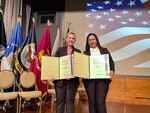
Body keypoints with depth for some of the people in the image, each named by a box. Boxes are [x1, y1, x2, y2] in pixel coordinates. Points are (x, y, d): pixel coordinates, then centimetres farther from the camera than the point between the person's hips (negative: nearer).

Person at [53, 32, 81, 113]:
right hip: (60, 79, 0)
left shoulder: (78, 51, 7)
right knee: (60, 100, 7)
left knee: (70, 101, 5)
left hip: (72, 80, 0)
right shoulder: (60, 50, 8)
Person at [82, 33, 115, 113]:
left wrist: (112, 71, -7)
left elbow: (111, 62, 11)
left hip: (102, 79, -1)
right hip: (89, 80, 1)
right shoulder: (85, 53, 11)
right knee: (91, 102, 6)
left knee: (100, 102, -7)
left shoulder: (104, 50, 13)